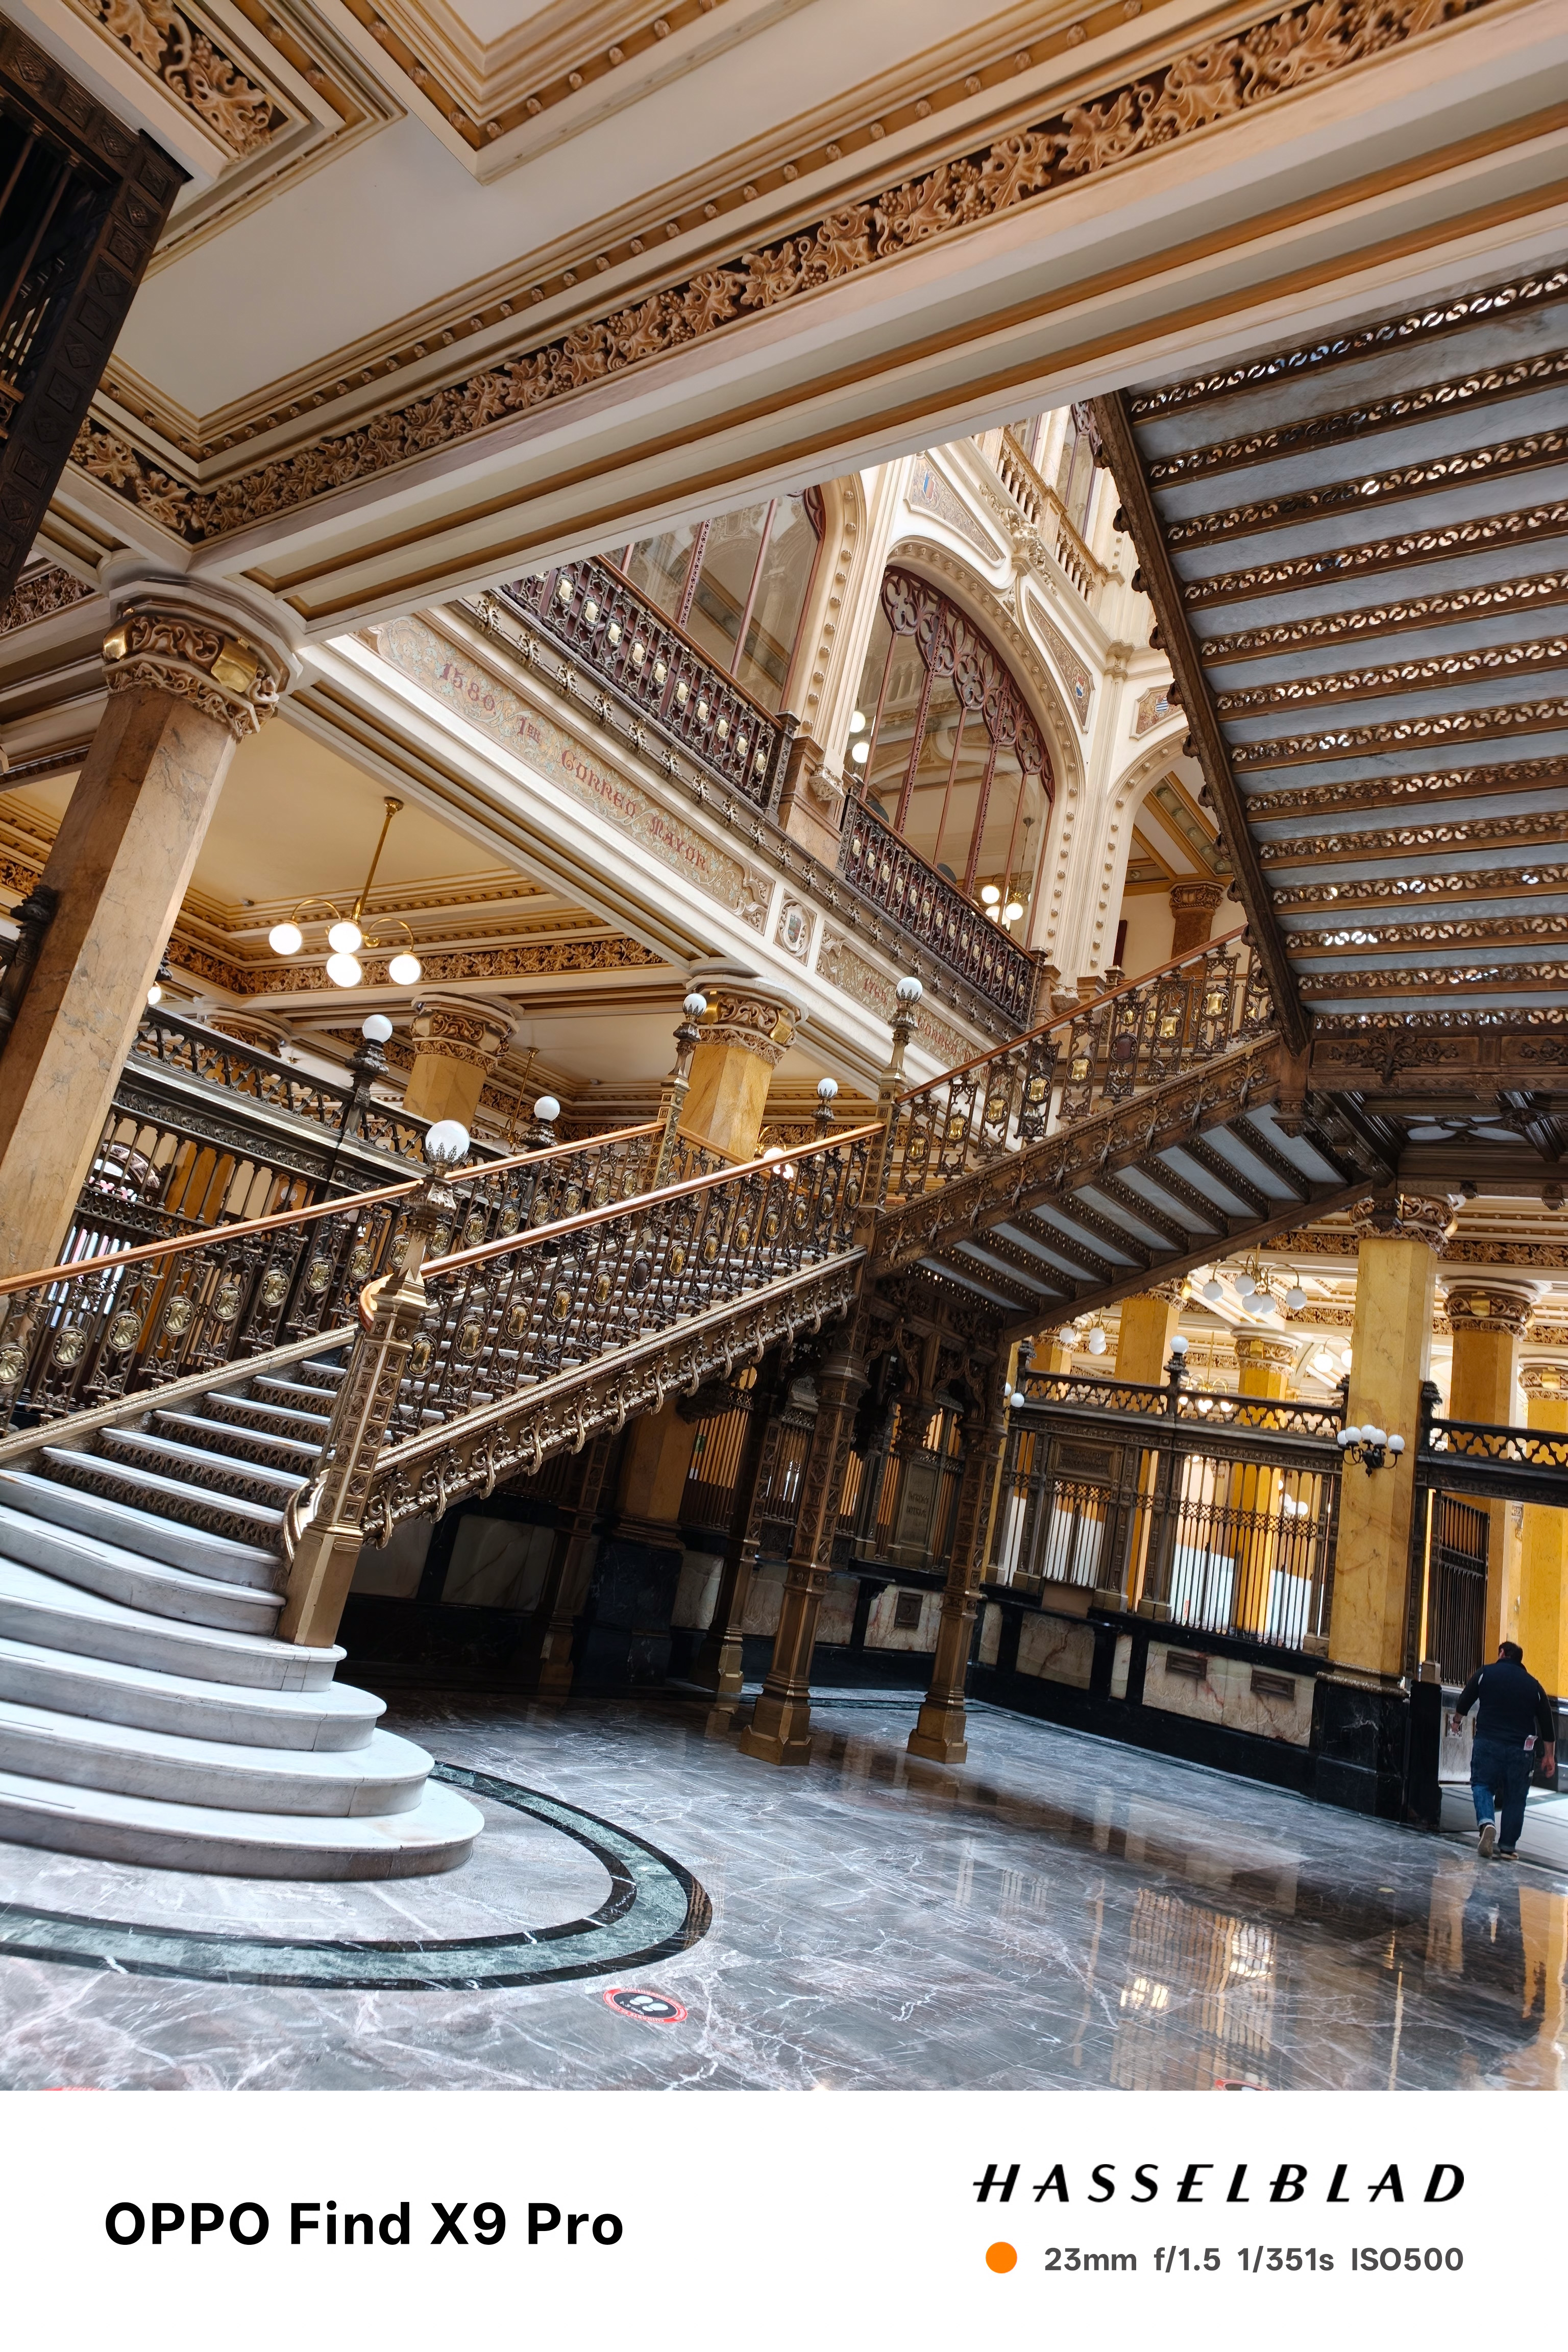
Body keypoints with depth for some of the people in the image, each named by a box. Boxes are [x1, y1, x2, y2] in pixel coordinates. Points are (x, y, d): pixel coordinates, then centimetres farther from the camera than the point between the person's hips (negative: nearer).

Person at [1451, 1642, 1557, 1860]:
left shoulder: (1485, 1674, 4)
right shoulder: (1533, 1684, 11)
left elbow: (1463, 1704, 6)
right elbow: (1547, 1723, 12)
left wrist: (1457, 1721, 26)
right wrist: (1550, 1755, 20)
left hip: (1488, 1743, -2)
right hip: (1521, 1749, 2)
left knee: (1482, 1784, 7)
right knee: (1515, 1798, 9)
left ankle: (1486, 1822, -19)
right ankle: (1507, 1847, 9)